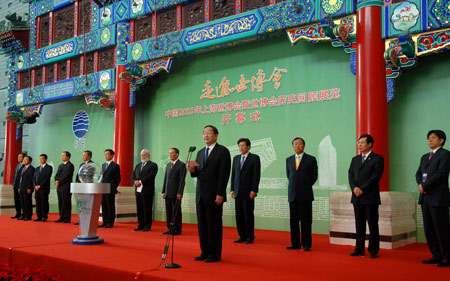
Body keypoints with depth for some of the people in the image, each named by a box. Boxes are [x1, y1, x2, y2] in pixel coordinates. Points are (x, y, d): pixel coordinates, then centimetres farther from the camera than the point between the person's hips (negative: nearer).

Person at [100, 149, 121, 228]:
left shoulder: (115, 166, -5)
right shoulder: (103, 165, 17)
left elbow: (117, 178, -6)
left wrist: (113, 188, -9)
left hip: (110, 190, -7)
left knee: (110, 206, -1)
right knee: (104, 206, 9)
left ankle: (110, 223, 5)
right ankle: (105, 222, 17)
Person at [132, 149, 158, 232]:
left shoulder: (153, 165, -2)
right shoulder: (138, 165, 20)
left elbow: (150, 176, -14)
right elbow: (133, 176, 14)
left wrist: (140, 181, -17)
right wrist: (135, 181, -7)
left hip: (147, 191, -6)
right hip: (138, 190, 6)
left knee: (147, 209, -3)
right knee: (139, 209, 8)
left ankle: (147, 226, 3)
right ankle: (140, 225, 16)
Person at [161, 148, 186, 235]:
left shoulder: (181, 165, -6)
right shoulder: (168, 165, 16)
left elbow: (182, 180, -11)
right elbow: (165, 179, 17)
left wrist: (179, 193, -16)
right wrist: (163, 191, 10)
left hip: (176, 193, -7)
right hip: (168, 193, 7)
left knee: (176, 212, -1)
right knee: (168, 212, 8)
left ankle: (177, 229, 6)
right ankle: (170, 229, 15)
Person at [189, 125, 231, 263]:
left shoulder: (222, 151, -5)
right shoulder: (200, 152, 17)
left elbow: (224, 174, -11)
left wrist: (220, 194, -17)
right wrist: (193, 170, -5)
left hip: (214, 196, -7)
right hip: (201, 195, 7)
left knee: (214, 225, -1)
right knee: (202, 225, 10)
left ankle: (215, 254, 8)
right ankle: (205, 252, 20)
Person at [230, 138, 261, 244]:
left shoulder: (254, 158, -2)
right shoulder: (236, 158, 14)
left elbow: (257, 175, -7)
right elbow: (233, 174, 14)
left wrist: (254, 190, -13)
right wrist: (232, 189, 7)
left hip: (248, 191, -5)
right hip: (238, 191, 5)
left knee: (248, 214, -2)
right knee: (239, 214, 5)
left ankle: (250, 237, 8)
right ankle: (242, 236, 14)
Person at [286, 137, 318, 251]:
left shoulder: (311, 159, 0)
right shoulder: (289, 160, 12)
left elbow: (314, 176, 5)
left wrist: (305, 187, 5)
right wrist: (294, 185, 12)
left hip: (305, 195, -4)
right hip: (292, 195, 4)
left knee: (306, 220, -1)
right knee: (293, 220, 6)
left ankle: (306, 244, 6)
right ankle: (295, 244, 13)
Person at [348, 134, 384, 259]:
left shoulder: (378, 159, -2)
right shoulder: (355, 159, 17)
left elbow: (375, 177, -11)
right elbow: (350, 175, 9)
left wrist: (362, 189, -15)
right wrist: (354, 188, -9)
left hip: (370, 197, -5)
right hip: (357, 197, 5)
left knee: (372, 225, 1)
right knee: (359, 225, 9)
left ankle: (373, 250, 9)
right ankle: (359, 249, 15)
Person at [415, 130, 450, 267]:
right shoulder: (425, 157, 20)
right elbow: (418, 173, 15)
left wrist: (425, 186, -12)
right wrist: (420, 184, -6)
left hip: (438, 198, -8)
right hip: (425, 198, 8)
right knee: (429, 230, 9)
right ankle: (436, 256, 18)